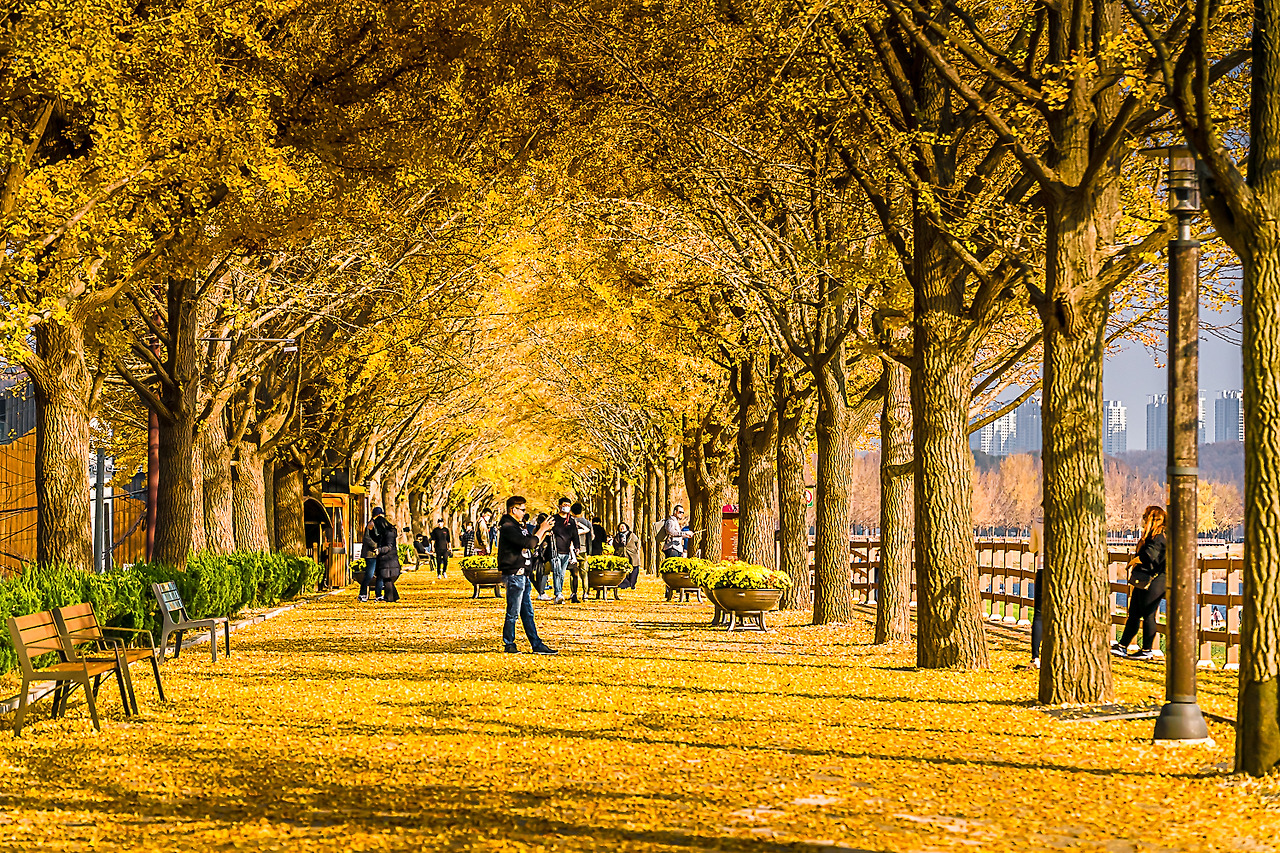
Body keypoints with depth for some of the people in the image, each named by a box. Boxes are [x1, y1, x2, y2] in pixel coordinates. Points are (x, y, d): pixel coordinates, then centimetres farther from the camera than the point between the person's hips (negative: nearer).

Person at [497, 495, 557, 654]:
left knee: (528, 613, 11)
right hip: (514, 575, -10)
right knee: (513, 613, -3)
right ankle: (509, 645, 5)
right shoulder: (507, 527, -14)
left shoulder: (517, 527, 18)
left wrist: (543, 532, 11)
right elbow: (529, 544, -23)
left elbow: (533, 545, 23)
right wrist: (542, 530, -11)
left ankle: (537, 645, 12)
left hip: (523, 575, 10)